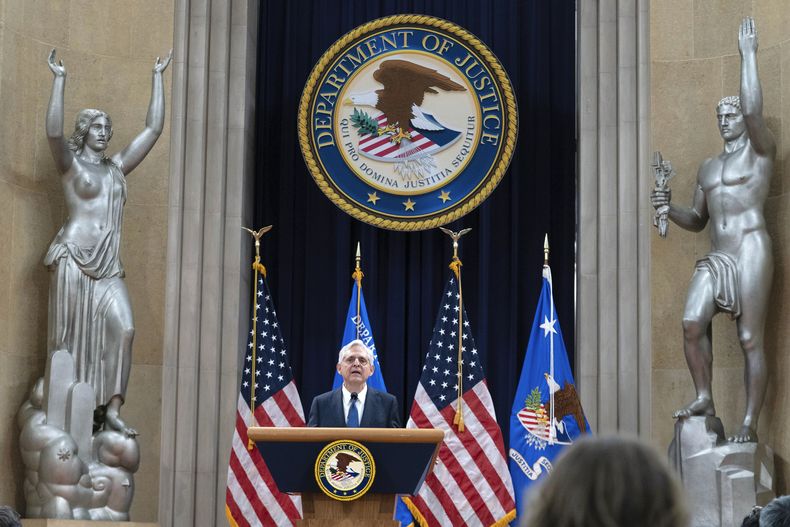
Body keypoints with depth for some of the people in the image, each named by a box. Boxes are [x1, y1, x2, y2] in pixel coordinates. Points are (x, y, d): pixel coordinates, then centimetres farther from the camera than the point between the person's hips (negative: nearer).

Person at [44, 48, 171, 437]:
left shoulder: (117, 167, 19)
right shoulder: (71, 165, 5)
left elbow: (153, 128, 19)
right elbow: (54, 132, -16)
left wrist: (157, 76, 18)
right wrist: (59, 79, -19)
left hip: (108, 265, 5)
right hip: (74, 258, -4)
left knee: (122, 328, -12)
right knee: (70, 332, -2)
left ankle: (112, 410, -12)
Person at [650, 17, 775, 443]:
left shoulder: (759, 151, 4)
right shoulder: (708, 167, 23)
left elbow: (753, 110, -16)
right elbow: (697, 220, 27)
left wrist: (748, 53, -11)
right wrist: (669, 208, 5)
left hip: (750, 251, -6)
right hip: (715, 257, 6)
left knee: (750, 339, -8)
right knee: (692, 324, -13)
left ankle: (750, 423, -7)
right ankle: (704, 399, 0)